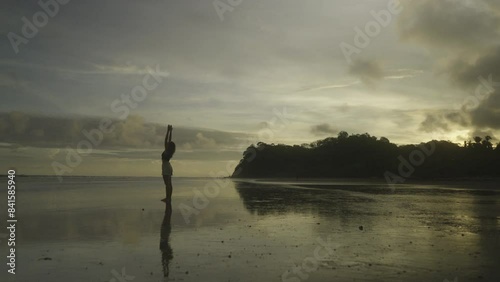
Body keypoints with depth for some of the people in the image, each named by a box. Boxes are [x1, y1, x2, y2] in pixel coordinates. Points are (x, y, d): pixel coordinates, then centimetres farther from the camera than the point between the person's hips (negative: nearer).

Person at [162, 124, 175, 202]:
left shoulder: (167, 151, -15)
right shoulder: (169, 151, 5)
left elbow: (166, 140, -18)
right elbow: (169, 140, 9)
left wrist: (168, 131, -16)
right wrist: (170, 131, 10)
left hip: (166, 168, -9)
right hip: (168, 167, 9)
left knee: (168, 184, -8)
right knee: (168, 184, 11)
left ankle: (168, 198, -6)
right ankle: (168, 198, 17)